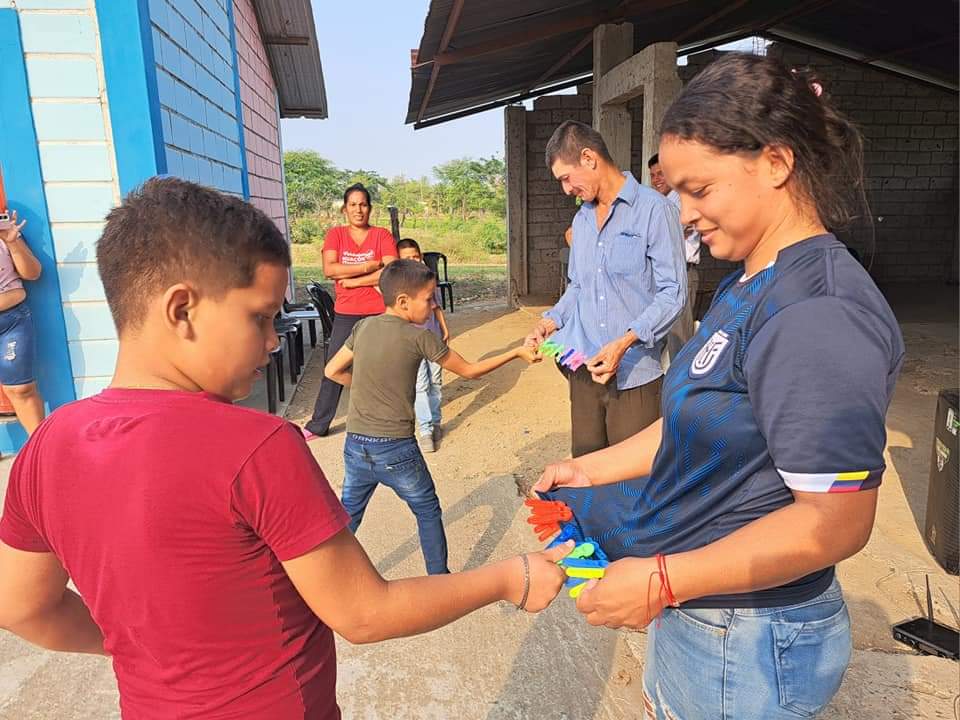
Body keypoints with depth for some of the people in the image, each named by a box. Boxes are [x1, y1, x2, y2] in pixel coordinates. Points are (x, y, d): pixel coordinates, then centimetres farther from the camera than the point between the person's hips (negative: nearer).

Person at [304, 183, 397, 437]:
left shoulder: (382, 235, 0)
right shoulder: (335, 234, 3)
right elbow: (329, 269, -11)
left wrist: (352, 281, -13)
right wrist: (369, 266, -15)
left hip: (379, 313, -1)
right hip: (345, 314, 1)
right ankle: (318, 424, 16)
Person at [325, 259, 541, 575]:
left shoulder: (363, 326, 3)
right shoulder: (419, 336, -11)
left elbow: (333, 371, 11)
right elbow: (470, 371, -3)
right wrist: (517, 353, 6)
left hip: (356, 446, 4)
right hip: (397, 450, -4)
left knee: (348, 516, 22)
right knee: (428, 512, 18)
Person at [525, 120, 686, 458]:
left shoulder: (653, 209, -8)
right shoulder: (581, 219, 17)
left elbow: (671, 293, -11)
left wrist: (624, 342, -21)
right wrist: (551, 321, 6)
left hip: (635, 372, -6)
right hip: (584, 367, 6)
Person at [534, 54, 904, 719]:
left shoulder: (819, 315, -26)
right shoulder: (747, 290, 5)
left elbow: (837, 522, -26)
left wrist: (662, 580, -23)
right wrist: (592, 469, 7)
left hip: (748, 644, -8)